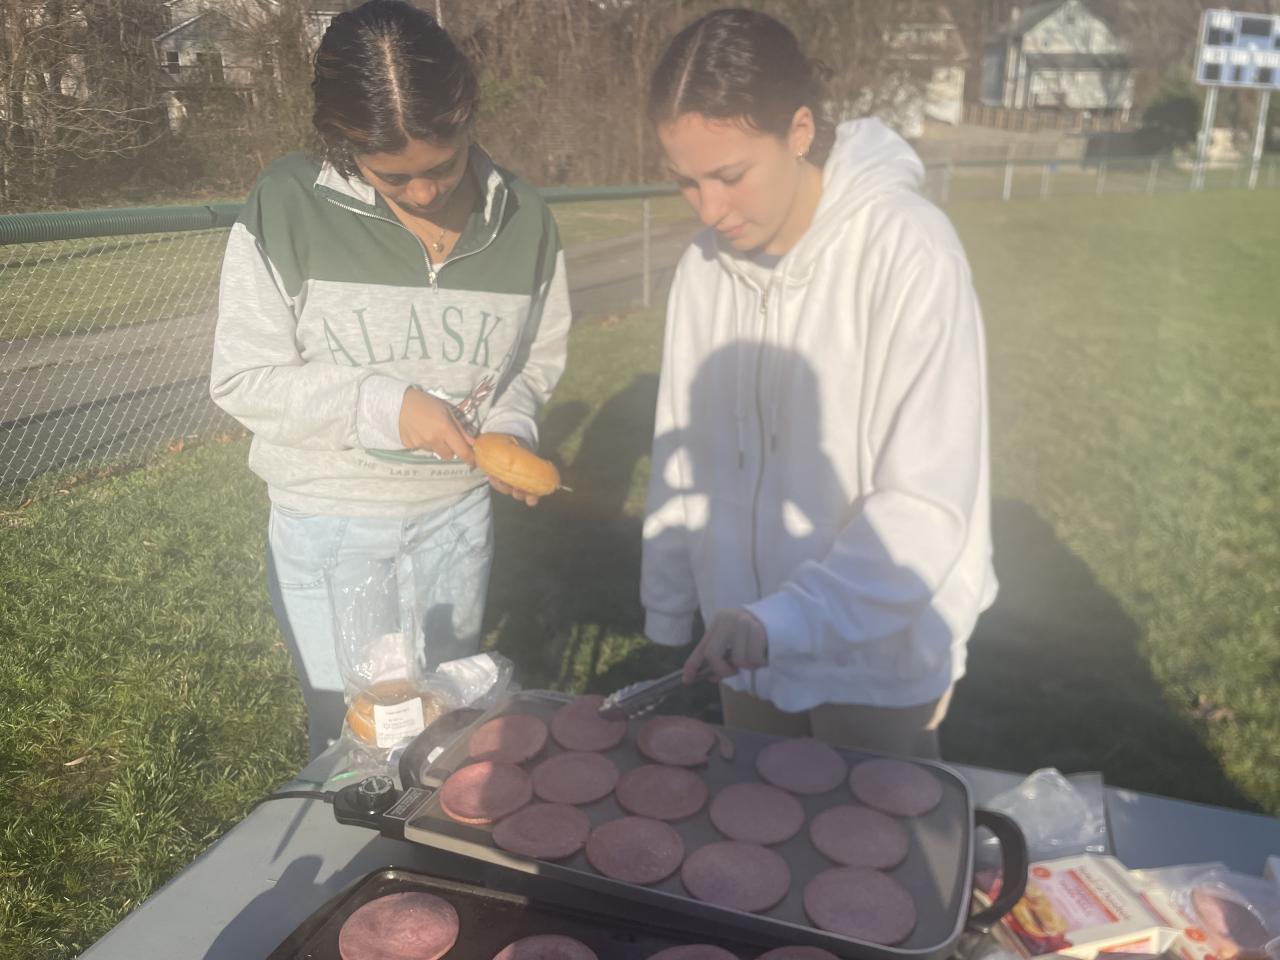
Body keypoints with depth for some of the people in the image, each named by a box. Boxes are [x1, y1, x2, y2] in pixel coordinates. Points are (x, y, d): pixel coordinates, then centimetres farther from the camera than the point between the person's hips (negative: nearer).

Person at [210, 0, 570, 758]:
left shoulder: (524, 222, -8)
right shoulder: (287, 208, -15)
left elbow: (538, 357, 6)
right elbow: (242, 378, -12)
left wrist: (510, 427, -14)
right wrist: (386, 405, -23)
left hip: (456, 512, 3)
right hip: (328, 524, -2)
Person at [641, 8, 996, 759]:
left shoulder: (908, 251, -20)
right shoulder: (706, 264, -5)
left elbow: (929, 503, -22)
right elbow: (683, 456, 2)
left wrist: (782, 620, -31)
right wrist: (667, 614, 5)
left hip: (877, 662, -4)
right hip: (747, 648, 5)